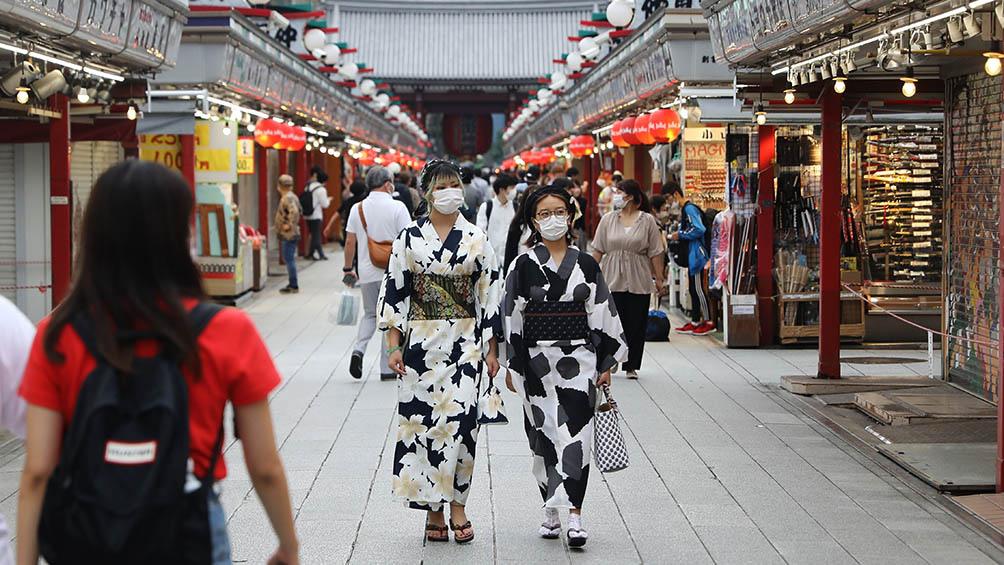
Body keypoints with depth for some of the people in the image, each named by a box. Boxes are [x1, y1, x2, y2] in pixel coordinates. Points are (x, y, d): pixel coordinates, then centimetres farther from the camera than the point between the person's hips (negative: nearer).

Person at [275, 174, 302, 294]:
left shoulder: (287, 198, -17)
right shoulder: (292, 197, 15)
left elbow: (294, 212, -32)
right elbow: (299, 211, 26)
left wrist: (289, 224, -24)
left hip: (288, 235, -11)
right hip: (289, 234, 11)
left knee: (289, 259, -7)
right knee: (289, 259, 16)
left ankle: (294, 286, -5)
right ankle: (292, 284, 22)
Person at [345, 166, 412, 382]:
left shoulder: (357, 209, 2)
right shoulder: (397, 208, -9)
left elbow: (350, 242, 5)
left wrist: (348, 268, 16)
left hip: (367, 272, 3)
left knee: (369, 314, 21)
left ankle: (359, 349, -3)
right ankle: (387, 368, 8)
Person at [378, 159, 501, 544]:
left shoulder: (475, 239, 5)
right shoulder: (409, 238, 3)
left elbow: (490, 295, 7)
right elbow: (394, 291, 3)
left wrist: (491, 349, 3)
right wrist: (394, 346, -3)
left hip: (464, 342, 0)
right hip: (420, 341, 0)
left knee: (460, 418, -11)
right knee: (423, 419, -1)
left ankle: (457, 505, 1)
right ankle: (433, 510, 9)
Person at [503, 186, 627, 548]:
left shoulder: (586, 265, 5)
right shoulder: (524, 266, 1)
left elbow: (602, 315, 7)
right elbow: (511, 318, 2)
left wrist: (606, 363, 4)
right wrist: (511, 366, 0)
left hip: (578, 359, 0)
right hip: (536, 361, 0)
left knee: (575, 433, -7)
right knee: (544, 434, 7)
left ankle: (574, 514, -9)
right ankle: (551, 508, 19)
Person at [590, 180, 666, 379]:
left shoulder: (647, 221, 1)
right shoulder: (607, 220, 6)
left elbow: (655, 253, 2)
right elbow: (598, 250, 8)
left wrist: (659, 278, 0)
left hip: (639, 281, -1)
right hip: (612, 279, 1)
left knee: (636, 324, 3)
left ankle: (631, 366, 13)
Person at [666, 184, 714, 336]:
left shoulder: (690, 208, -14)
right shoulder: (685, 210, 17)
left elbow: (699, 229, -24)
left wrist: (680, 235, -15)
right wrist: (674, 236, 10)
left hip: (696, 254, -10)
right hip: (691, 255, 10)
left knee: (698, 289, -6)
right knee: (693, 289, 13)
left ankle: (708, 322, -2)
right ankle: (695, 322, 18)